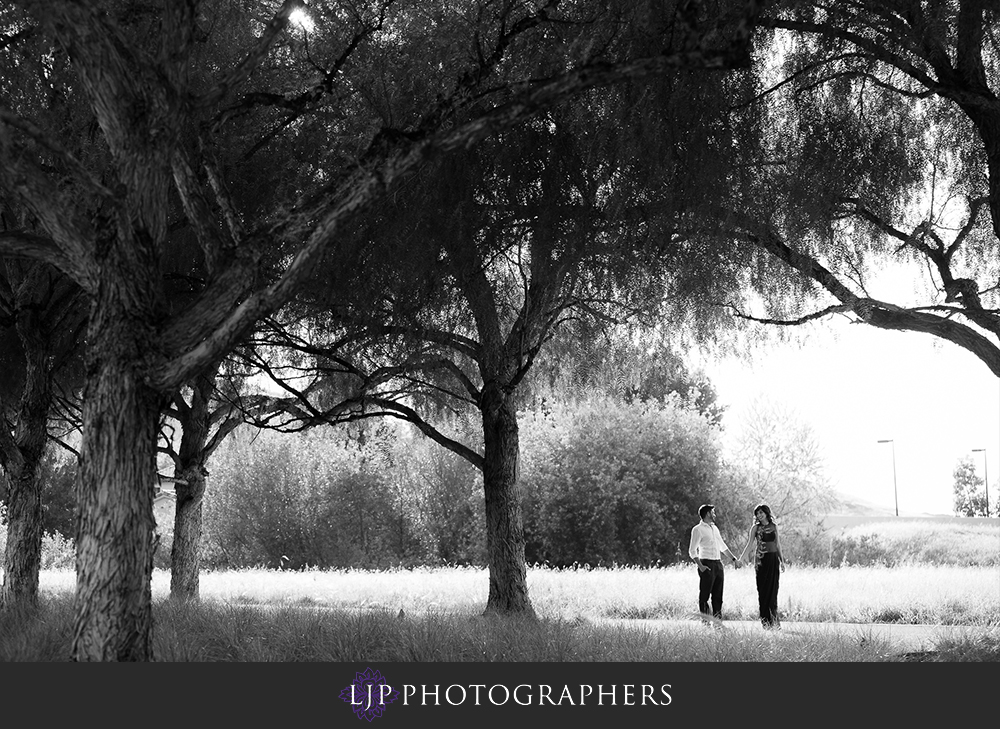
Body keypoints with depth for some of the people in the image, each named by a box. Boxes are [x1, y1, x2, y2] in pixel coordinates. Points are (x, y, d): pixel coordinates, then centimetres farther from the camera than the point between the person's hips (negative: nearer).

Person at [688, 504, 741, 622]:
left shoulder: (714, 528, 17)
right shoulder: (698, 529, -6)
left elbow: (722, 546, 28)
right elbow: (692, 551, -10)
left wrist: (733, 559, 23)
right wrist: (701, 566, -20)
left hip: (718, 564, 8)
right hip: (707, 565, -8)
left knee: (718, 595, 7)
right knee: (704, 595, -6)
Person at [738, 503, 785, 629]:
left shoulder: (773, 526, 10)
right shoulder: (756, 527, 2)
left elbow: (778, 544, 14)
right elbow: (749, 544, -1)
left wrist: (782, 561, 13)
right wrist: (740, 559, -8)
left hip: (773, 559, 3)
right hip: (761, 559, -3)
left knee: (773, 589, 0)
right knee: (763, 589, -3)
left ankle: (773, 619, 3)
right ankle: (765, 619, 0)